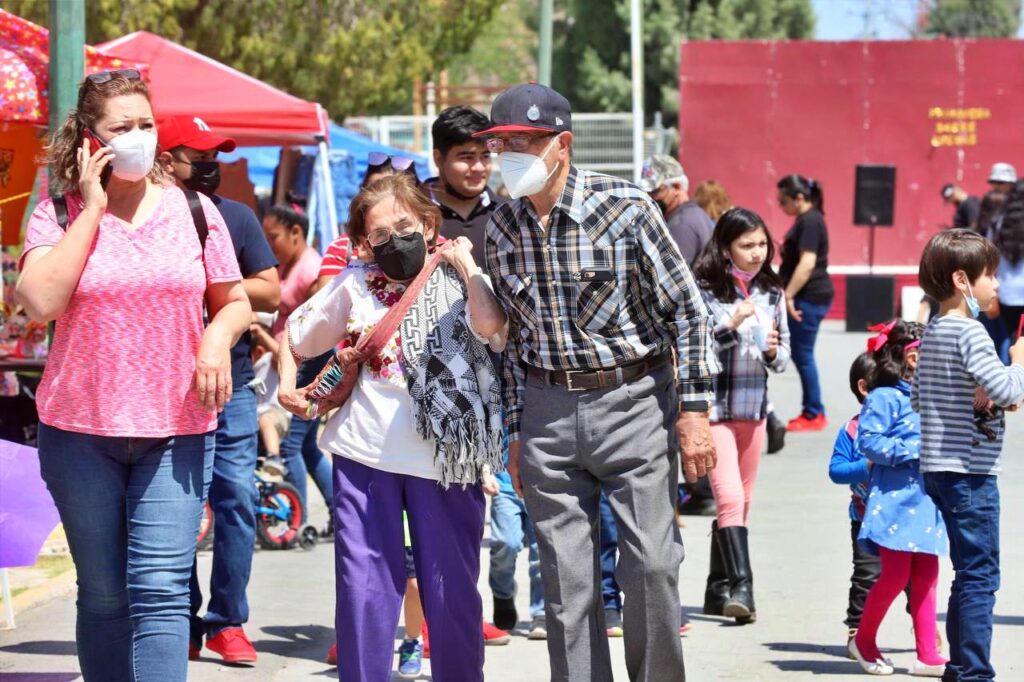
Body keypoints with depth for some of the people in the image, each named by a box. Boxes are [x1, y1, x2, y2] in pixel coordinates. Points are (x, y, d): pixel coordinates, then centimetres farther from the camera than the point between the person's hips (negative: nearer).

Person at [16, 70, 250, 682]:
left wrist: (218, 338, -10)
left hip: (177, 430, 0)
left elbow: (234, 302, 13)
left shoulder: (193, 211, 5)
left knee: (161, 590, -10)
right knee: (102, 594, 8)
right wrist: (91, 208, -12)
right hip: (81, 431, 0)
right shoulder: (59, 214, 1)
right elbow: (41, 301, -16)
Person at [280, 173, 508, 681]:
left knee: (451, 591, 5)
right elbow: (298, 335, 21)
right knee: (364, 588, 1)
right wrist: (288, 382, 8)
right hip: (365, 454, 1)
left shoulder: (455, 283, 3)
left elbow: (490, 326, -17)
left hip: (445, 458, -1)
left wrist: (466, 266, -9)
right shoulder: (354, 286, 8)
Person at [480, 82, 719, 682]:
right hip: (548, 410, 4)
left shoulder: (625, 207, -9)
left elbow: (688, 310, -5)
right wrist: (516, 433, 14)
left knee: (651, 566, -9)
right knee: (565, 578, 3)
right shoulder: (501, 230, 4)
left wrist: (693, 410, -8)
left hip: (634, 402, -4)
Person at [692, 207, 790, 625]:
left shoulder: (771, 292, 7)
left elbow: (784, 355, 14)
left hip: (753, 408, 6)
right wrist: (731, 327, -21)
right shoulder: (704, 289, -8)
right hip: (713, 407, -6)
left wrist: (772, 353, -8)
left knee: (740, 502, 11)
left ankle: (718, 590, 20)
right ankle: (741, 587, -20)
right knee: (730, 498, -16)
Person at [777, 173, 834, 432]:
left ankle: (814, 414, 1)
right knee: (801, 354, 12)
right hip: (806, 297, 10)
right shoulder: (806, 220, 16)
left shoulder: (810, 222, -15)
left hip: (810, 297, -10)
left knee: (802, 354, -5)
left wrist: (788, 295, -23)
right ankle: (812, 411, 15)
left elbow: (807, 262, -22)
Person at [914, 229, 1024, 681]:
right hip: (970, 470, -9)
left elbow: (917, 400, 18)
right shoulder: (968, 331, -15)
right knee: (980, 575, -7)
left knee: (969, 573, 16)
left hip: (938, 469, 9)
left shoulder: (932, 333, 13)